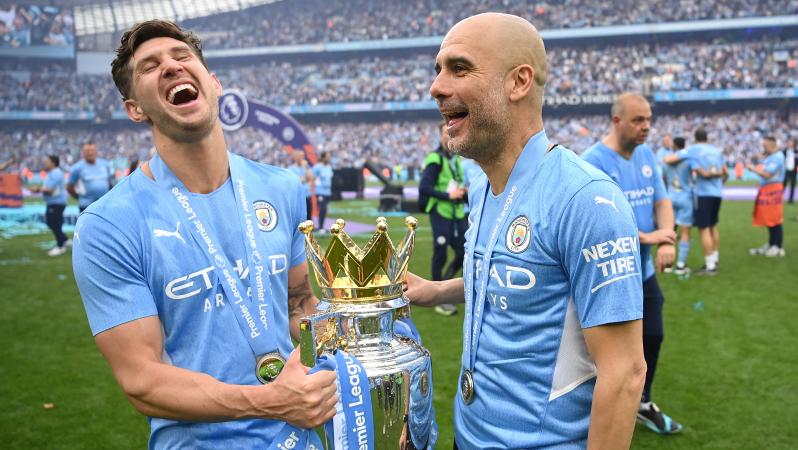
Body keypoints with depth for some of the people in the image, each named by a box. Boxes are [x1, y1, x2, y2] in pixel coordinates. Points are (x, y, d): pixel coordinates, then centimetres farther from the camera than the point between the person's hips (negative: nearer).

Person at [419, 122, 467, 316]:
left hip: (457, 213, 8)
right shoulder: (435, 159, -13)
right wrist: (448, 195, -20)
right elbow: (423, 188, -20)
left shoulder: (456, 158, 13)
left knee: (464, 253, 6)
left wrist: (461, 192, 5)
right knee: (441, 255, -2)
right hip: (440, 213, -7)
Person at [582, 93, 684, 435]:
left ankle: (643, 404, 40)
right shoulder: (593, 161, -19)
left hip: (643, 270, 8)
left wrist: (666, 243, -12)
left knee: (653, 336, 18)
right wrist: (647, 237, -20)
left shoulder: (646, 155, 5)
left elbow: (661, 201, 6)